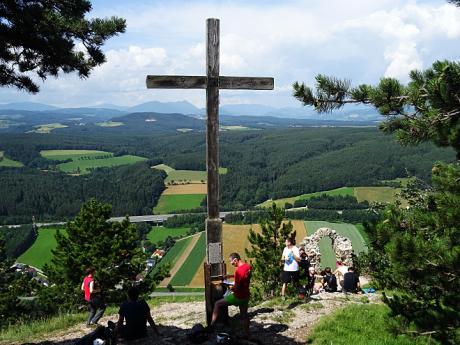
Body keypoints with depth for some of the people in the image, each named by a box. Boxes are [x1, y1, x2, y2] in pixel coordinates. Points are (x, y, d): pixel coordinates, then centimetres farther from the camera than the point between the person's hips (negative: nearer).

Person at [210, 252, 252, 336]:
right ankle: (246, 334, 26)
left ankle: (212, 325, 3)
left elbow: (237, 287, -25)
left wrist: (231, 287, -4)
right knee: (244, 315, 20)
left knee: (217, 304, 4)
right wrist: (231, 276, 14)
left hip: (238, 297, -8)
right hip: (246, 296, 8)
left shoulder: (239, 270, -25)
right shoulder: (248, 266, 1)